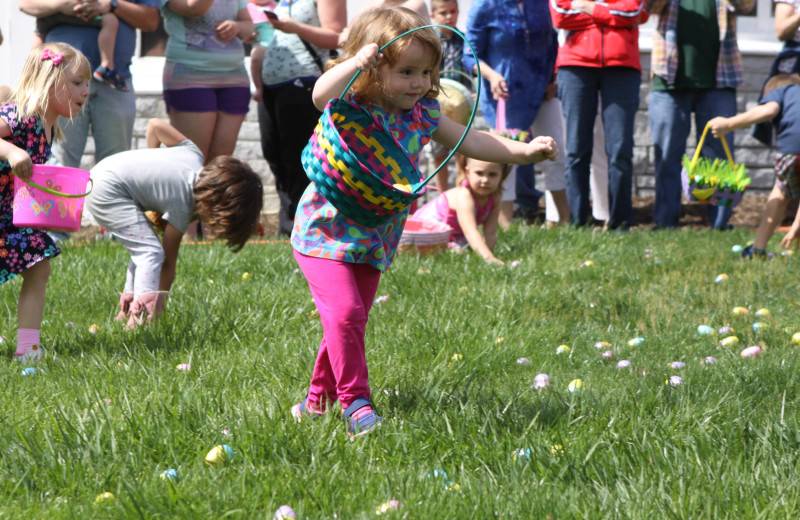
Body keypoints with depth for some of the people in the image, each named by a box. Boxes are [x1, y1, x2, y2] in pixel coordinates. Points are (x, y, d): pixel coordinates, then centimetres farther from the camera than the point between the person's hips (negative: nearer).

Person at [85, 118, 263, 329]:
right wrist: (159, 304, -4)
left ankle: (127, 308, 23)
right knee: (151, 251, -16)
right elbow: (169, 261, -11)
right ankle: (141, 317, -25)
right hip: (107, 191, -10)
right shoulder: (181, 207, -17)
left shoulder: (194, 155, 0)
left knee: (142, 247, 18)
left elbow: (155, 124, 8)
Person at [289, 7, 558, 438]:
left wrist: (524, 151, -2)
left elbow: (471, 142, 7)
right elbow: (321, 94, -41)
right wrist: (357, 61, -51)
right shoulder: (349, 107, -18)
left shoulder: (422, 115, 1)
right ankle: (354, 403, -12)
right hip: (326, 233, -7)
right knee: (344, 313, -19)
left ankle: (318, 400, 30)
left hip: (375, 243, 7)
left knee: (352, 324, 14)